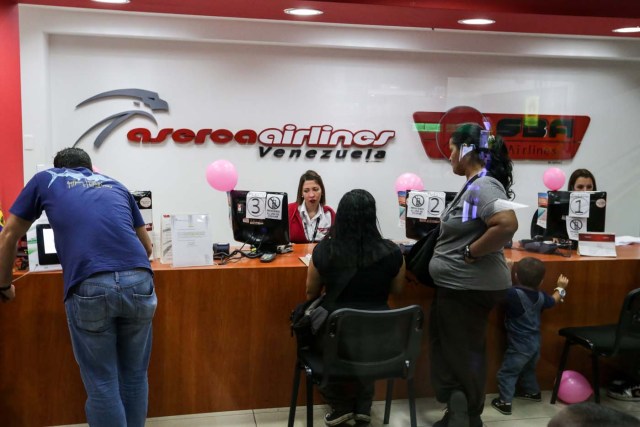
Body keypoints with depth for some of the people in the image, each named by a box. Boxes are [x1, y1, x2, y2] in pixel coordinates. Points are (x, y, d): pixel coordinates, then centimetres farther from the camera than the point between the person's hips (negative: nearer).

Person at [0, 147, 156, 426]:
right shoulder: (115, 185, 30)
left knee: (102, 383, 8)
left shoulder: (45, 179, 24)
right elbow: (147, 246, 36)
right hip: (139, 280, 3)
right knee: (134, 376, 17)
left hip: (89, 287, -3)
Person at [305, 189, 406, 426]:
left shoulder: (323, 250, -11)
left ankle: (341, 406, 32)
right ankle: (363, 406, 36)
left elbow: (311, 293, 6)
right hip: (378, 336, 2)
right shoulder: (391, 252, -10)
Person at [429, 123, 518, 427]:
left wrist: (469, 253, -24)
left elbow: (508, 224, -33)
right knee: (452, 350, 19)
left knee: (463, 355, 4)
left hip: (469, 287, -10)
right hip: (458, 285, 10)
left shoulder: (483, 186, -20)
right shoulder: (474, 185, 11)